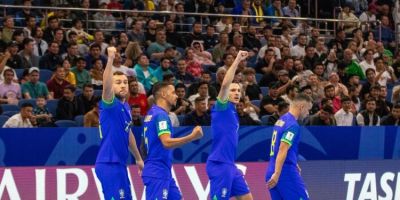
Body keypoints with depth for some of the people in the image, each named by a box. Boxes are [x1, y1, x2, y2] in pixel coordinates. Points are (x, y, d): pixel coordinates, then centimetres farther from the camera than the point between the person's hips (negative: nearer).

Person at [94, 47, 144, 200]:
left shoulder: (126, 107, 15)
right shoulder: (110, 104, -10)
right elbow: (106, 85, -31)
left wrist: (138, 158, 32)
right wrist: (110, 59, -40)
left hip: (119, 163, 9)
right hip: (109, 164, -9)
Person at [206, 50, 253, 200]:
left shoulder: (232, 113, 18)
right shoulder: (221, 107, -5)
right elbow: (225, 84, -22)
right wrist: (237, 60, -20)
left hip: (229, 165, 9)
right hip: (219, 164, -9)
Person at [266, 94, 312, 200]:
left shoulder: (281, 120, 16)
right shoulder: (293, 125, -13)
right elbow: (282, 150, -22)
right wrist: (277, 174, -27)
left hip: (272, 173, 9)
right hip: (286, 172, -9)